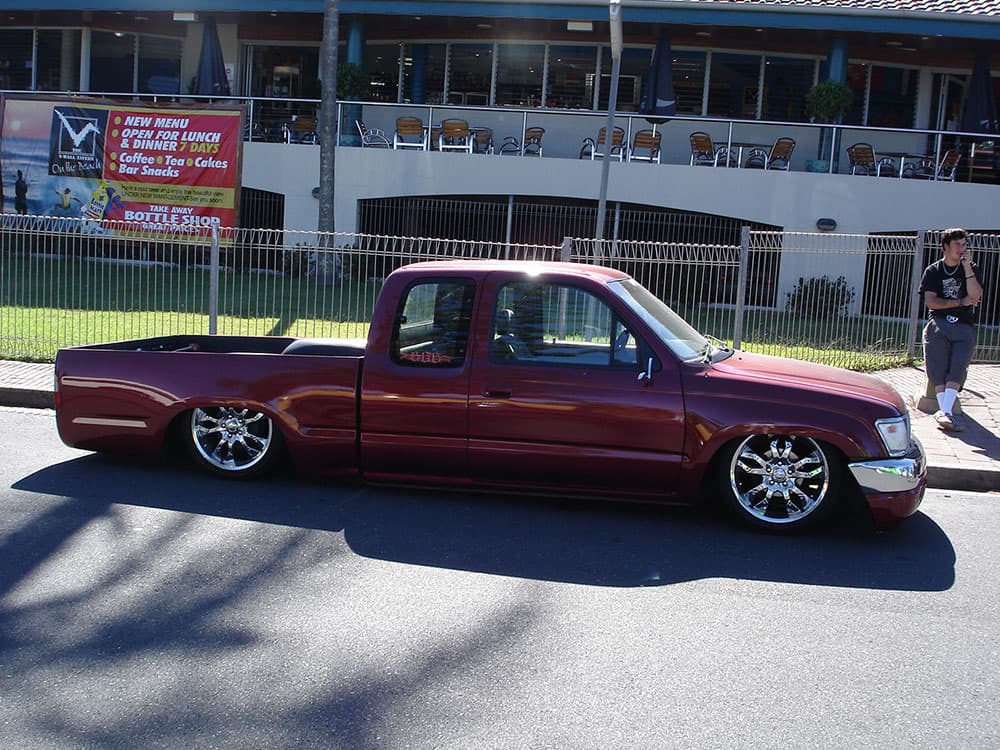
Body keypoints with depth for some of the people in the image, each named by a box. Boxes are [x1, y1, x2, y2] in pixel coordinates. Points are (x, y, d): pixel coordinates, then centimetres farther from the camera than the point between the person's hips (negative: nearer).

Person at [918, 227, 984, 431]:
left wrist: (967, 266, -4)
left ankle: (944, 412, -31)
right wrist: (961, 302, -2)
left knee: (958, 367, -20)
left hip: (964, 326, 1)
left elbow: (975, 296, -3)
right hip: (938, 324, -1)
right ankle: (947, 412, -24)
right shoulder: (933, 271, 11)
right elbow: (931, 302, 1)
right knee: (939, 370, -17)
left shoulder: (971, 269, 16)